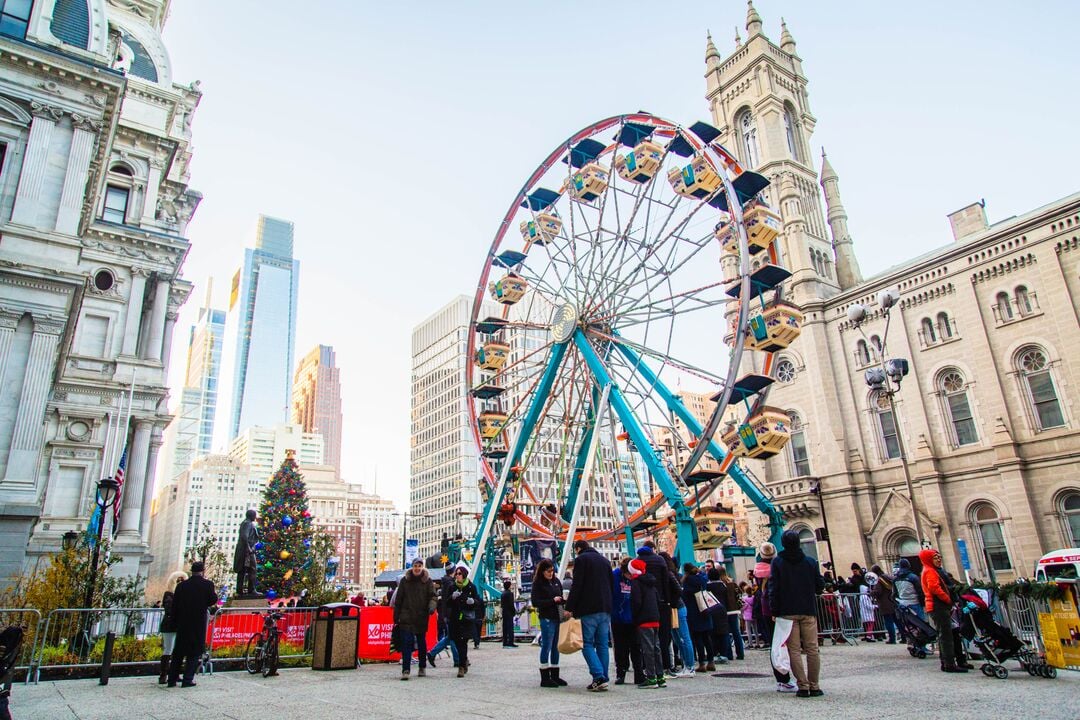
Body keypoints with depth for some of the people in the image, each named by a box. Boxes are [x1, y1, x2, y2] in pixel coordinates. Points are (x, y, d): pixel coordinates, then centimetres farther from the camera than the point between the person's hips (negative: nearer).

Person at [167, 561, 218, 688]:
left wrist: (177, 619, 16)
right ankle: (188, 680, 1)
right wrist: (215, 593, 12)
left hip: (182, 624, 3)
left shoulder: (182, 585, 3)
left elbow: (174, 606, 5)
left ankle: (172, 680, 17)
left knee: (178, 651, 14)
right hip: (199, 624, -3)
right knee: (195, 652, 5)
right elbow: (213, 601, -7)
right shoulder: (207, 584, -8)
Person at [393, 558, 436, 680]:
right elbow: (398, 599, 5)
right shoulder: (404, 580, 2)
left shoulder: (427, 580, 2)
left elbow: (432, 596, -1)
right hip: (406, 618, -1)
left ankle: (422, 667, 28)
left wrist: (431, 607, -22)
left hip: (422, 617, 1)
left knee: (422, 642, 13)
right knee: (407, 642, -9)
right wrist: (396, 617, 4)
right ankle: (405, 670, -6)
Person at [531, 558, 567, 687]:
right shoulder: (538, 583, -6)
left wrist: (563, 600, 0)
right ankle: (545, 678, 3)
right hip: (547, 618, -6)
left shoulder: (556, 581, 12)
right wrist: (552, 601, -16)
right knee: (546, 646, -4)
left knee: (555, 647, 12)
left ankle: (555, 676, 21)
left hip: (557, 617, 6)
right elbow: (535, 602, -12)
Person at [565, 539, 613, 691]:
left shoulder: (581, 559, -3)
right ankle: (603, 679, 8)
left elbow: (576, 586, -11)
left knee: (587, 644, -1)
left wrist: (569, 607, -8)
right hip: (605, 609, 6)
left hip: (589, 610, -6)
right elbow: (611, 584, 20)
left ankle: (599, 676, -14)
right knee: (602, 644, 9)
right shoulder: (604, 560, 18)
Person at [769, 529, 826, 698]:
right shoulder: (810, 561, 2)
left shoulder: (777, 562, -2)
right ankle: (814, 687, 8)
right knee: (812, 649, 7)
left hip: (788, 612, -1)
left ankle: (803, 686, -1)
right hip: (809, 611, 2)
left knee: (794, 650, 2)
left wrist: (774, 611, 0)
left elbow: (773, 588, -5)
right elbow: (820, 586, 6)